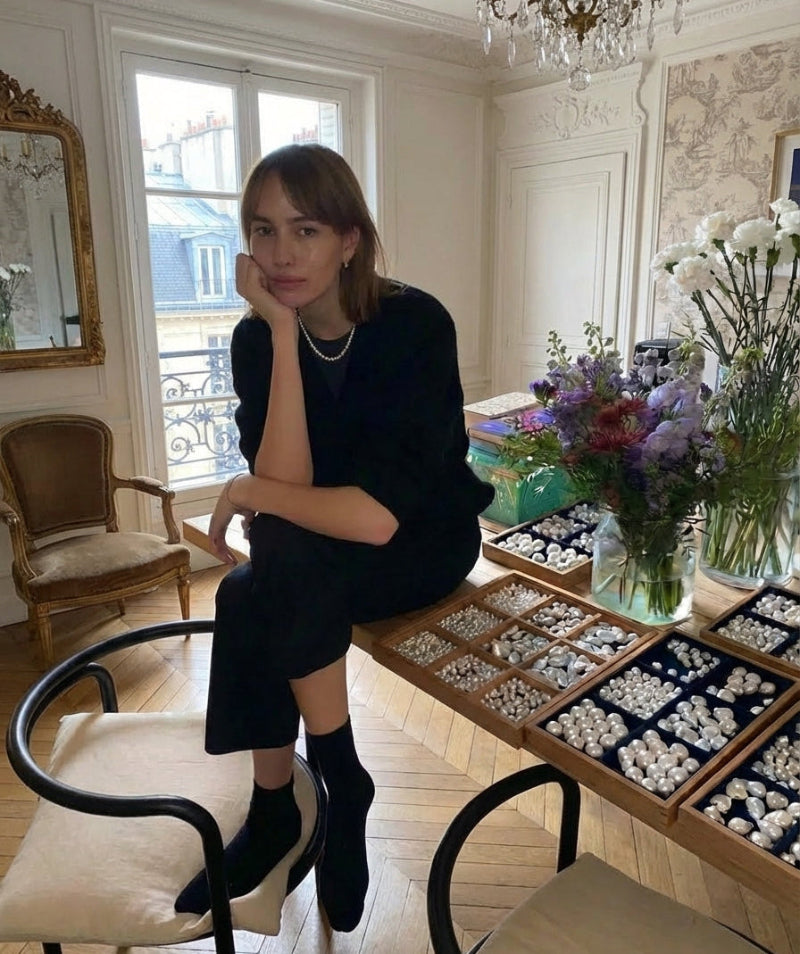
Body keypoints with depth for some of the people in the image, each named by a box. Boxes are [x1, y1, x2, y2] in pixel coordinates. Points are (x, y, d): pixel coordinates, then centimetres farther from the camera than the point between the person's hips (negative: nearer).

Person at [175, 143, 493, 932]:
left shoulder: (416, 324, -22)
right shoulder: (255, 338, -9)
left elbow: (379, 515, -32)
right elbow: (286, 485, -24)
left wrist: (248, 491, -19)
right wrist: (285, 334, -27)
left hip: (425, 540, -4)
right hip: (311, 561, 4)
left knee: (253, 596, -27)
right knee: (254, 594, -25)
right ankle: (275, 810, 0)